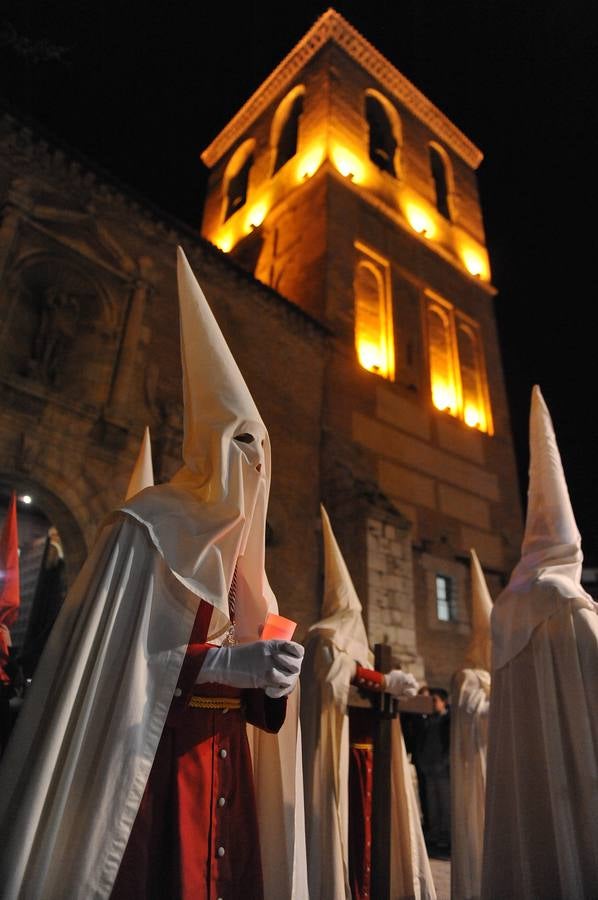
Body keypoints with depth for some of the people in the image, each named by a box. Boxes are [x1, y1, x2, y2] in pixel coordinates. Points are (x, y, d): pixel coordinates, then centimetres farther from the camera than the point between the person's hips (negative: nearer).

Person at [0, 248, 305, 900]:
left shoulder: (236, 549, 12)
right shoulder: (148, 527, -9)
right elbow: (106, 656, -15)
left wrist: (268, 678, -7)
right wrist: (225, 660, -23)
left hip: (221, 763, 7)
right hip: (149, 765, -7)